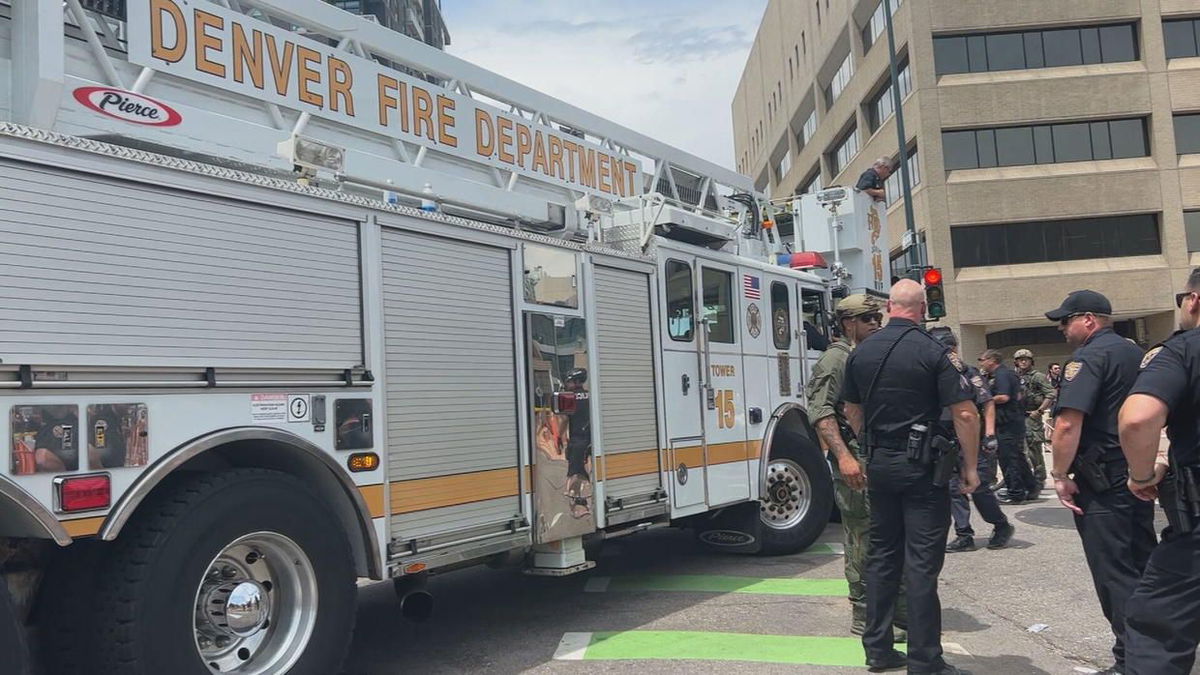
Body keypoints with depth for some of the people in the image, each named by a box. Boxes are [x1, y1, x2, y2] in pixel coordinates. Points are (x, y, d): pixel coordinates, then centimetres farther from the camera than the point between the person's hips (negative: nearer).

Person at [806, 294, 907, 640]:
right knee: (864, 543, -3)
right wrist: (843, 456, -27)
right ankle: (865, 619, 7)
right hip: (858, 466, -8)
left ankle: (900, 609, 23)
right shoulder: (836, 358, -6)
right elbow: (820, 411, -17)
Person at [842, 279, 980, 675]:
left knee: (882, 554, 13)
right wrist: (970, 467, -4)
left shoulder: (861, 352, 5)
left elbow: (852, 410, 14)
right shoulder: (934, 353, -10)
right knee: (922, 562, -1)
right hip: (922, 466, -5)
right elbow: (965, 413, -13)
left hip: (879, 465, 5)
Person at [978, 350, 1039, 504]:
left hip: (1007, 423, -10)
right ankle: (1031, 487, 23)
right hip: (1016, 419, 10)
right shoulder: (1009, 372, 18)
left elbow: (1003, 397, -26)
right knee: (1018, 456, 17)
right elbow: (1018, 396, 26)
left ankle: (1015, 493, 2)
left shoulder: (1001, 375, -15)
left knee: (1008, 458, -3)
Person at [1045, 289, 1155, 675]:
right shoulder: (1137, 354, 14)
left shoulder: (1089, 357, -15)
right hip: (1140, 477, 9)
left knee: (1115, 575, -2)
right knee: (1143, 570, 17)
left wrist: (1061, 475, -15)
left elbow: (1068, 425, -25)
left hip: (1102, 482, -9)